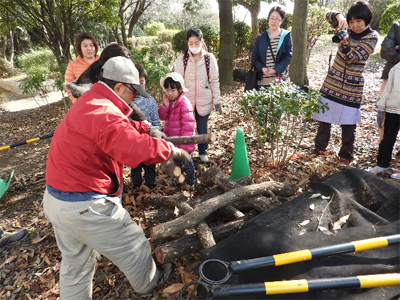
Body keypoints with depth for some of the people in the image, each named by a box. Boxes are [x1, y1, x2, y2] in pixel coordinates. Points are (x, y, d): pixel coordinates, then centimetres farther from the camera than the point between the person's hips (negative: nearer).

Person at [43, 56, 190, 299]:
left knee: (75, 262, 27)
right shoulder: (104, 113, -25)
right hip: (86, 206, -10)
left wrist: (148, 128, 15)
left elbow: (121, 129, 22)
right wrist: (172, 150, -21)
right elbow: (140, 149, -37)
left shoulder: (89, 102, 8)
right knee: (134, 248, 16)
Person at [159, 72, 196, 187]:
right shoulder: (169, 101, 3)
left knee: (187, 160, 9)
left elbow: (188, 124, -22)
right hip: (173, 139, 7)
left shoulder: (185, 103, -22)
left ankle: (190, 183, 25)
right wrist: (165, 106, -16)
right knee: (176, 160, 22)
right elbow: (162, 116, 2)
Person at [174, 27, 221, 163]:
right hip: (186, 100, 0)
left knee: (202, 128, 11)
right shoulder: (182, 58, -4)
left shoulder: (209, 58, -3)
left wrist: (217, 101, 0)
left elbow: (214, 81, 0)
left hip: (204, 100, 0)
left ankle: (203, 152, 33)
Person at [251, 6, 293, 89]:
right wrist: (262, 68, -12)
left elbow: (288, 57, -1)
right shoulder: (260, 38, 10)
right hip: (262, 80, 2)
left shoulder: (286, 36, 5)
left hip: (279, 79, -2)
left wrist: (276, 69, -17)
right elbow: (254, 58, 8)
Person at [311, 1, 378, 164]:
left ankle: (346, 155, 16)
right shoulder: (347, 29, 5)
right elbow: (329, 16, 2)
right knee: (324, 117, 9)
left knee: (348, 124, 1)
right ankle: (320, 147, 27)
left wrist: (344, 44, -35)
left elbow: (353, 58, -17)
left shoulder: (371, 37, -6)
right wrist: (339, 16, -20)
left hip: (351, 87, -4)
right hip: (332, 82, 4)